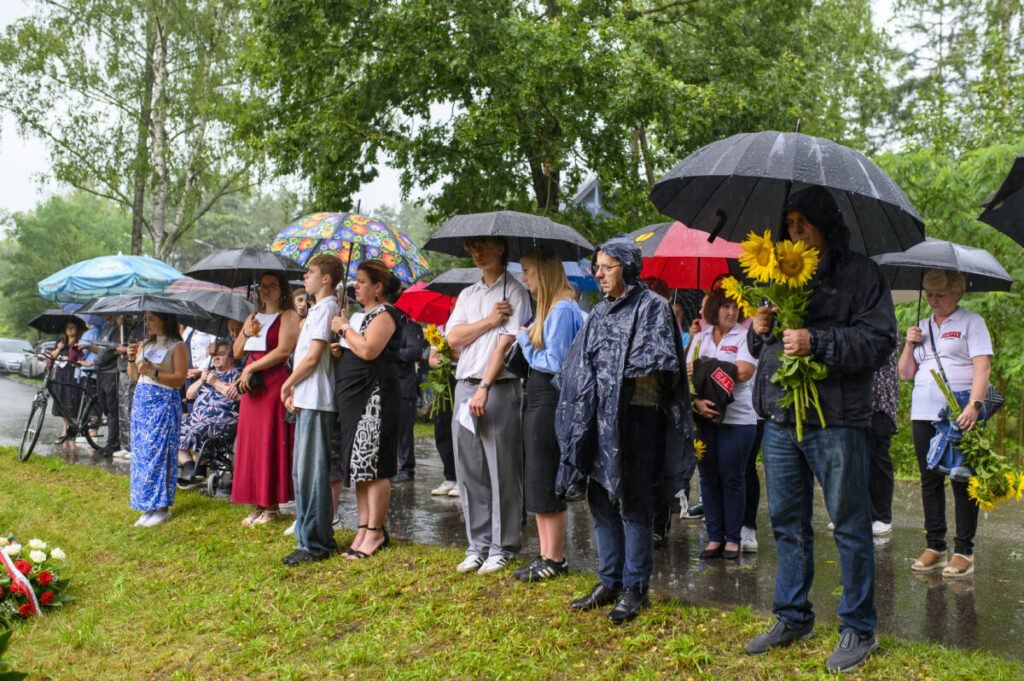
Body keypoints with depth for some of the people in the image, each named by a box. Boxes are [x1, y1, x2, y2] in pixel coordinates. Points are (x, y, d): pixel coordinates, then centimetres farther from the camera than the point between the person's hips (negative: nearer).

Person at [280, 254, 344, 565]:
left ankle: (315, 544, -4)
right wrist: (294, 389, 10)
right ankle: (311, 538, 20)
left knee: (312, 472, -8)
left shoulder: (326, 308, -11)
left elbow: (312, 357, -16)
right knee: (303, 471, 13)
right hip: (307, 400, 10)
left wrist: (288, 385, -4)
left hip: (317, 401, -10)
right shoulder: (317, 310, 20)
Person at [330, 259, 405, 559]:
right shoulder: (366, 314, 20)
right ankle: (364, 527, 16)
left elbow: (368, 350, -23)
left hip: (374, 395, -10)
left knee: (373, 466, -7)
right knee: (360, 467, 11)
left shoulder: (384, 313, -9)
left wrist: (344, 328, -10)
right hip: (354, 398, 10)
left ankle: (375, 532, -1)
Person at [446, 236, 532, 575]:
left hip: (499, 388, -6)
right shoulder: (468, 294, 19)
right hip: (465, 385, 6)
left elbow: (506, 343, -10)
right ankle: (478, 544, 15)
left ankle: (502, 547, 6)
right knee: (469, 471, 7)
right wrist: (488, 320, -6)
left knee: (502, 471, -3)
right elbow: (453, 337, 7)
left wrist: (484, 388, -17)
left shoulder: (514, 292, -1)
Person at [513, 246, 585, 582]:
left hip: (551, 403, -10)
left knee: (546, 484, -2)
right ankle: (545, 554, 21)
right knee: (536, 482, 13)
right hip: (538, 403, 10)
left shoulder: (562, 309, -14)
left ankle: (555, 559, 8)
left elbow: (555, 362, -19)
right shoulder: (547, 308, 16)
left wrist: (525, 341, -8)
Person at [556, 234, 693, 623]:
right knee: (600, 499, 10)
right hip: (598, 416, 7)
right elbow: (577, 364, 18)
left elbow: (653, 365, -12)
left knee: (634, 503, -1)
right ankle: (610, 582, 20)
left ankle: (635, 588, 8)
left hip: (635, 416, -7)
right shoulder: (600, 313, 17)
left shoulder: (652, 307, -3)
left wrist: (620, 375, -6)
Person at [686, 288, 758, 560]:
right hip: (704, 417, 4)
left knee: (733, 478, 0)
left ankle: (732, 538, 10)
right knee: (708, 477, 5)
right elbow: (688, 375, 6)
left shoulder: (745, 336, 1)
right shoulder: (701, 338, 13)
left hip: (738, 418, -3)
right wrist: (697, 401, -13)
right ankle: (714, 538, 13)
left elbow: (742, 373, -13)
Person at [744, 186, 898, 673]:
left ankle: (859, 628, 14)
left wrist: (817, 341, -19)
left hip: (835, 419, -6)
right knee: (787, 523, 13)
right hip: (780, 418, 6)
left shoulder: (860, 273, 0)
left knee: (849, 526, 2)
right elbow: (760, 350, 24)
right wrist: (759, 331, 1)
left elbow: (880, 339, -9)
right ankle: (793, 617, 26)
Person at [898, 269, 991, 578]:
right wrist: (910, 344, 2)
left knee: (962, 482, -4)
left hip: (958, 415, -6)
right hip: (924, 414, 6)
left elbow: (982, 367, -9)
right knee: (930, 480, 7)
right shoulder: (923, 328, 19)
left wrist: (974, 405, -21)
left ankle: (964, 552, 2)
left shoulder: (972, 322, 2)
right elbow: (905, 373, 18)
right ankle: (935, 547, 14)